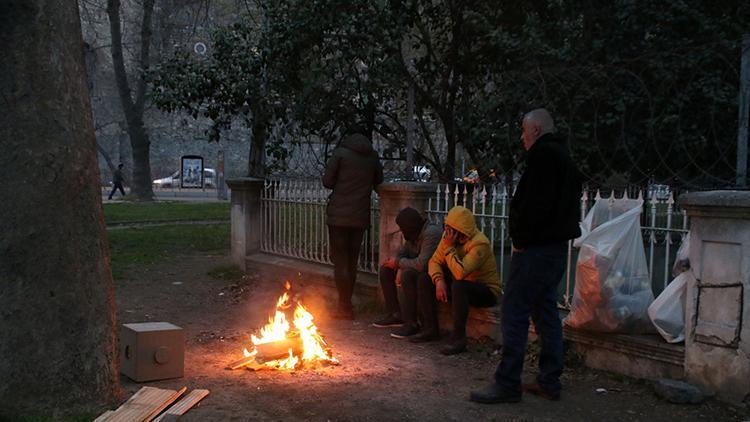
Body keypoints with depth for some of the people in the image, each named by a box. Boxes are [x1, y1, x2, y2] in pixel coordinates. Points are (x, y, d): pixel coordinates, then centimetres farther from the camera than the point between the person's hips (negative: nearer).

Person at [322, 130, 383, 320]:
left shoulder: (340, 153, -4)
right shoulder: (373, 157, 7)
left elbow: (327, 181, -4)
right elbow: (378, 183, 14)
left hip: (339, 215, -4)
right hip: (360, 217, 4)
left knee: (340, 261, 1)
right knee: (352, 261, 13)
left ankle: (345, 306, 1)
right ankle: (346, 304, 20)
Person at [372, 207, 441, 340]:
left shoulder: (431, 234, -25)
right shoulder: (413, 234, 5)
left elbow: (421, 264, -32)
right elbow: (401, 253, 15)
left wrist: (398, 262, -18)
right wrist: (400, 267, -8)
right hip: (418, 272, 10)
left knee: (408, 275, -35)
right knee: (385, 270, 7)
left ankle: (411, 323, -25)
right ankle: (396, 314, 9)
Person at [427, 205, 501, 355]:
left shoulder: (480, 244, -28)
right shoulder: (449, 237, -4)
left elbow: (460, 273, -38)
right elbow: (434, 261, -3)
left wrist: (449, 248, -30)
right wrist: (439, 281, -21)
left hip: (487, 292, -8)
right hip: (463, 286, 8)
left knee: (458, 286, -37)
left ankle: (458, 338, -28)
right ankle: (431, 328, 2)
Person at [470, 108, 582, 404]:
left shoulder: (542, 155, -12)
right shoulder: (563, 156, 19)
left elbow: (533, 203, -22)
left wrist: (520, 238, -11)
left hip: (536, 248, -10)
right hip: (557, 246, 10)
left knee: (514, 312, -7)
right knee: (546, 311, 13)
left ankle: (507, 384, -5)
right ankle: (549, 382, 19)